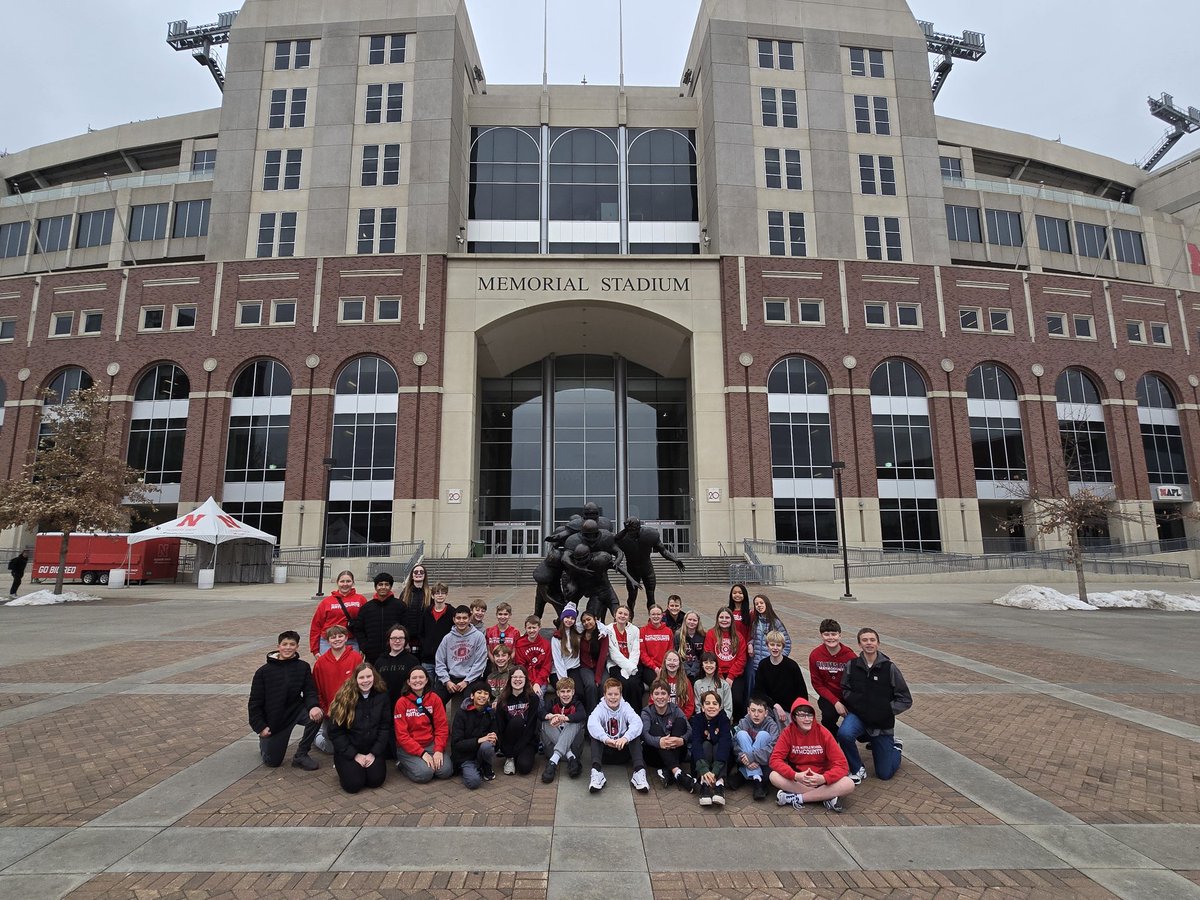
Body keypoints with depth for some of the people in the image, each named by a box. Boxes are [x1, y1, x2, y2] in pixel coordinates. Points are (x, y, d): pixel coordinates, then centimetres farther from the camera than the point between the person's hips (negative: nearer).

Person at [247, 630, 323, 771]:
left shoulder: (303, 667, -6)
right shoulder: (264, 671, -10)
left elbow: (310, 691, -8)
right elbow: (255, 701, -5)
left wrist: (314, 705, -29)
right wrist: (260, 726, -10)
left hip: (296, 710, 1)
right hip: (274, 718, -1)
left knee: (316, 716, -30)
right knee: (273, 762, 4)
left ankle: (301, 756, -9)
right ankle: (264, 741, 39)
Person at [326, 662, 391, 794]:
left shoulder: (381, 696, -4)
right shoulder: (344, 697, -12)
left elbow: (385, 727, -1)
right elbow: (335, 731, -10)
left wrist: (374, 753, -10)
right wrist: (355, 755, -12)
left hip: (373, 750, 2)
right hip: (348, 751, -2)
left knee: (376, 780, -14)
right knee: (354, 784, -18)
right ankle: (344, 768, 15)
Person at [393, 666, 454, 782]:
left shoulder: (434, 698, 0)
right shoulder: (402, 702, -6)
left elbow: (442, 726, -2)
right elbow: (402, 734, -10)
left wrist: (439, 750, -16)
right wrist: (422, 753, -18)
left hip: (431, 743, 2)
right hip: (408, 747, -2)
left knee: (446, 770, -19)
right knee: (424, 773, -25)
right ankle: (403, 764, 4)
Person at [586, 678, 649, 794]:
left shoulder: (625, 707, -3)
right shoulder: (600, 708, -5)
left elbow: (637, 722, -25)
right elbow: (592, 723, -29)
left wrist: (625, 738, -45)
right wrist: (605, 739, -48)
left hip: (623, 750, 0)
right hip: (605, 751, 0)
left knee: (635, 733, -24)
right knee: (595, 734, -27)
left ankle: (639, 771, -37)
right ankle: (597, 772, -43)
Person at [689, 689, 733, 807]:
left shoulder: (724, 719, -14)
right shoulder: (697, 719, -12)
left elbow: (725, 744, -29)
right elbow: (696, 743, -26)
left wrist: (715, 771, -45)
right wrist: (703, 769, -45)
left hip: (722, 763, 0)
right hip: (702, 757, 0)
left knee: (718, 746, -27)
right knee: (706, 745, -26)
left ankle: (720, 783, -42)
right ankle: (704, 783, -40)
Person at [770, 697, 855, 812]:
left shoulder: (823, 732, -10)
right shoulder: (788, 732, -10)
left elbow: (841, 763, -13)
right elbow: (775, 759, -16)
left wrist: (824, 778, -31)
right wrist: (795, 776, -33)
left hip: (820, 779, 1)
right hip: (797, 779, 0)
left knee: (849, 785, -26)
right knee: (774, 776, -30)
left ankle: (796, 798, -23)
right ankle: (827, 796, -24)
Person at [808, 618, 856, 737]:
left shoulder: (849, 655, -13)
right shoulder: (815, 655, -9)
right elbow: (817, 684, -4)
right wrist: (835, 702, -15)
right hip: (828, 696, 0)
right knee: (829, 716, -28)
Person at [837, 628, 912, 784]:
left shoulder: (889, 667, -10)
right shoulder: (852, 665, -6)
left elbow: (905, 699, -4)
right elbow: (845, 690, 3)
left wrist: (886, 711, -14)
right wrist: (855, 703, -14)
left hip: (882, 724, 0)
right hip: (858, 715, 0)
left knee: (884, 774, 6)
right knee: (844, 734, -35)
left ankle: (895, 747, 38)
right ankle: (858, 770, -6)